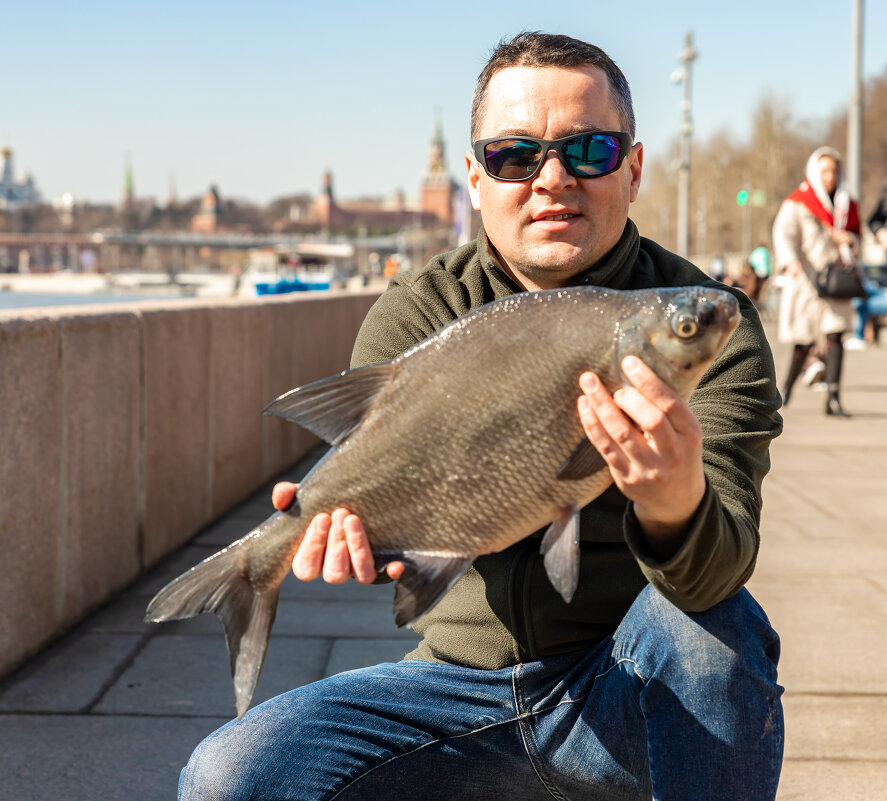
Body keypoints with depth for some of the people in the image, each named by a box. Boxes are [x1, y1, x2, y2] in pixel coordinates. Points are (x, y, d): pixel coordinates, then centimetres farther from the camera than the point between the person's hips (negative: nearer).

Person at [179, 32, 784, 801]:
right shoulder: (416, 316, -1)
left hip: (626, 694, -1)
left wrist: (677, 507, -49)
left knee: (713, 612, -34)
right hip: (464, 677, 2)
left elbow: (722, 561, -24)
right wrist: (355, 522, -42)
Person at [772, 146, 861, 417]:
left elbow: (856, 235, 23)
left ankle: (833, 399, -10)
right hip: (806, 280, -3)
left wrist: (848, 239, -2)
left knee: (835, 336, -9)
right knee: (805, 341, 2)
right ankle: (787, 386, 28)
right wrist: (790, 261, -31)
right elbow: (783, 234, -12)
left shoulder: (846, 205, 14)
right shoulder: (796, 204, -2)